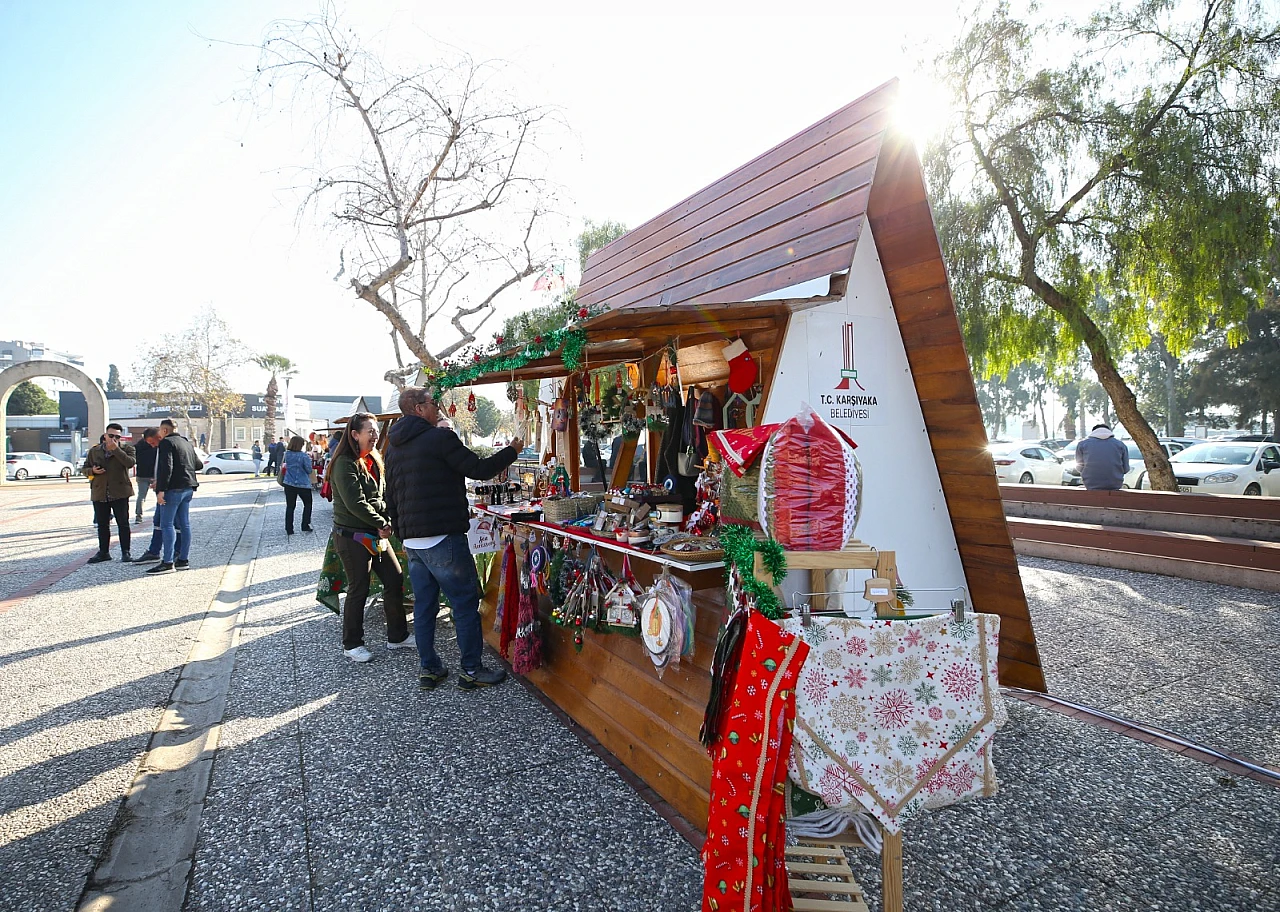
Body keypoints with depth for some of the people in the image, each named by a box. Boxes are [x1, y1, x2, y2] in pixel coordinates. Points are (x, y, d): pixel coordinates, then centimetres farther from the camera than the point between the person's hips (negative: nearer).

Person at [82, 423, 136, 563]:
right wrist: (92, 470, -5)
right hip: (99, 493, 4)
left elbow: (130, 463, -19)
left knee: (123, 523, -1)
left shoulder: (126, 449, 1)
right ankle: (103, 552, 21)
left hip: (119, 493, -3)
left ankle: (125, 553, 6)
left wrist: (115, 449, -19)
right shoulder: (94, 451, 11)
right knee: (102, 524, 11)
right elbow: (84, 468, 17)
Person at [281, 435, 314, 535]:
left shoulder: (287, 454, -2)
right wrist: (309, 460, 5)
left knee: (290, 506, 8)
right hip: (303, 484, -4)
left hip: (289, 484, 4)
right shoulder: (304, 456, -16)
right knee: (308, 504, 16)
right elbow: (309, 470, -11)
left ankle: (289, 529, 8)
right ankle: (305, 526, 14)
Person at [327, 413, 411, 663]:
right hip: (352, 536, -8)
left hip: (376, 535, 8)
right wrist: (382, 524, -14)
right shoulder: (345, 464, -14)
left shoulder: (373, 461, 12)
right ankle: (351, 644, 17)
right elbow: (355, 503, -21)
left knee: (395, 580, 8)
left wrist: (387, 523, -5)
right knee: (359, 589, 0)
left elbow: (384, 495, 11)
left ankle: (397, 637, 20)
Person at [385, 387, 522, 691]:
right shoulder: (440, 438, -11)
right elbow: (479, 469, -11)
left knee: (424, 604, 14)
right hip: (443, 538, -8)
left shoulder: (394, 447, 14)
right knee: (466, 603, 1)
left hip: (412, 540, 8)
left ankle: (428, 669, 21)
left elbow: (390, 496, 19)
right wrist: (512, 450, 4)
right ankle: (471, 671, 7)